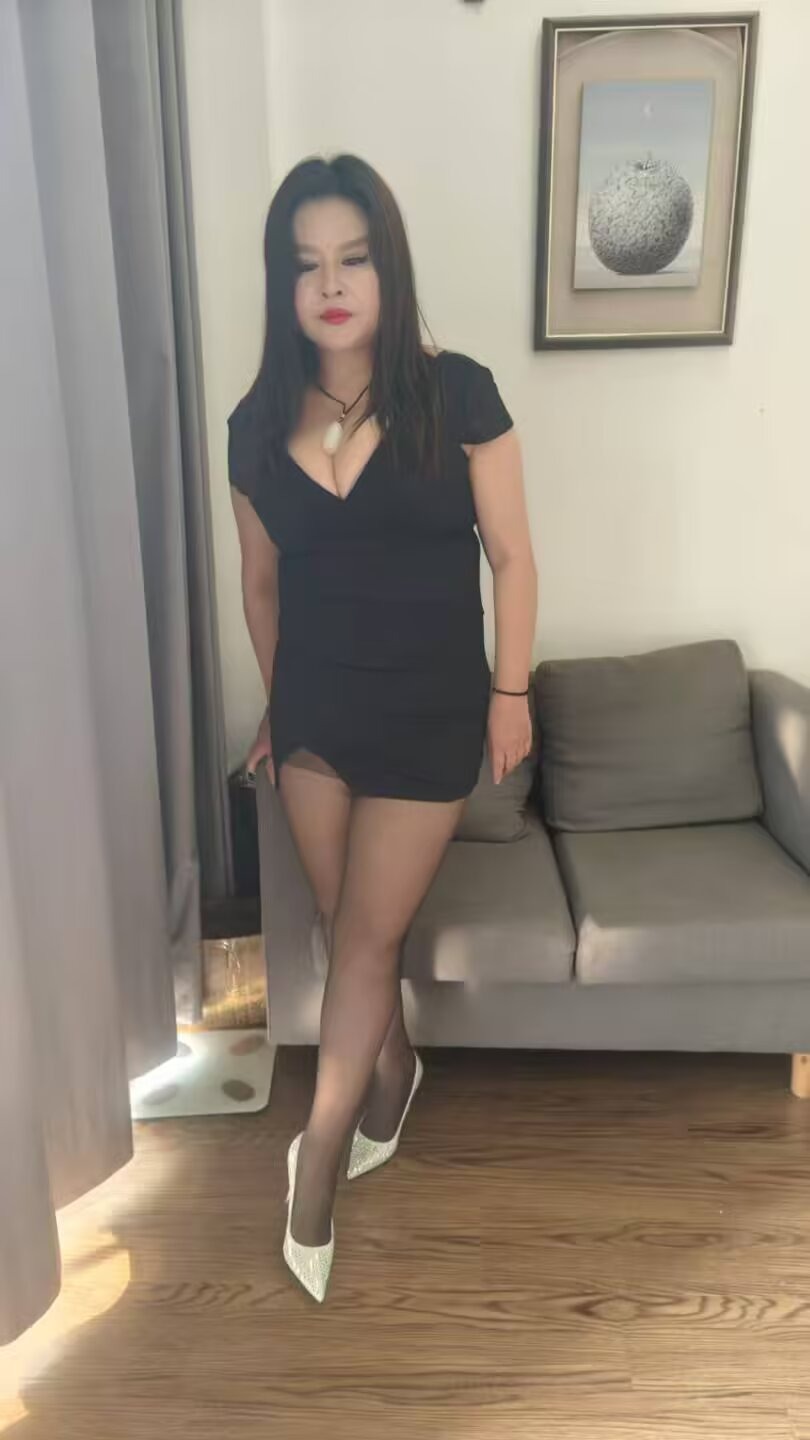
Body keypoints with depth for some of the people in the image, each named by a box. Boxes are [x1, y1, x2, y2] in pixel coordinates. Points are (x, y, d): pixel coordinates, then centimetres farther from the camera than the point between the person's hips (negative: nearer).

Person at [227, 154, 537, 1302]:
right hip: (314, 717, 4)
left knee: (365, 940, 4)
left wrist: (510, 695, -4)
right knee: (353, 933, 15)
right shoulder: (258, 425, 1)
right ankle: (395, 1069, 45)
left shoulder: (455, 395, -8)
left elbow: (511, 557, -4)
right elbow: (263, 582, 10)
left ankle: (317, 1162, 24)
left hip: (427, 717, -3)